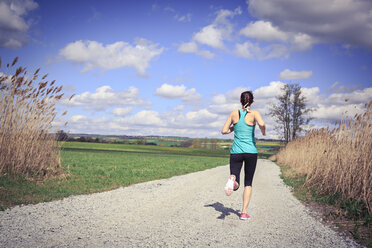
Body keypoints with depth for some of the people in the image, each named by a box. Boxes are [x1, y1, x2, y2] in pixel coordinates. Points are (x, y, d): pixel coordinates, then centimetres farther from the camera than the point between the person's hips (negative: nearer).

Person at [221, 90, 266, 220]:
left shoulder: (234, 113, 5)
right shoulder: (254, 113, -4)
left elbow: (224, 131, 6)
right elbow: (261, 124, -24)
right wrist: (263, 131, -3)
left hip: (236, 152, 1)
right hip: (251, 152, -1)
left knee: (235, 185, 3)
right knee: (248, 183, 14)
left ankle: (232, 179, -34)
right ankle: (244, 212, 6)